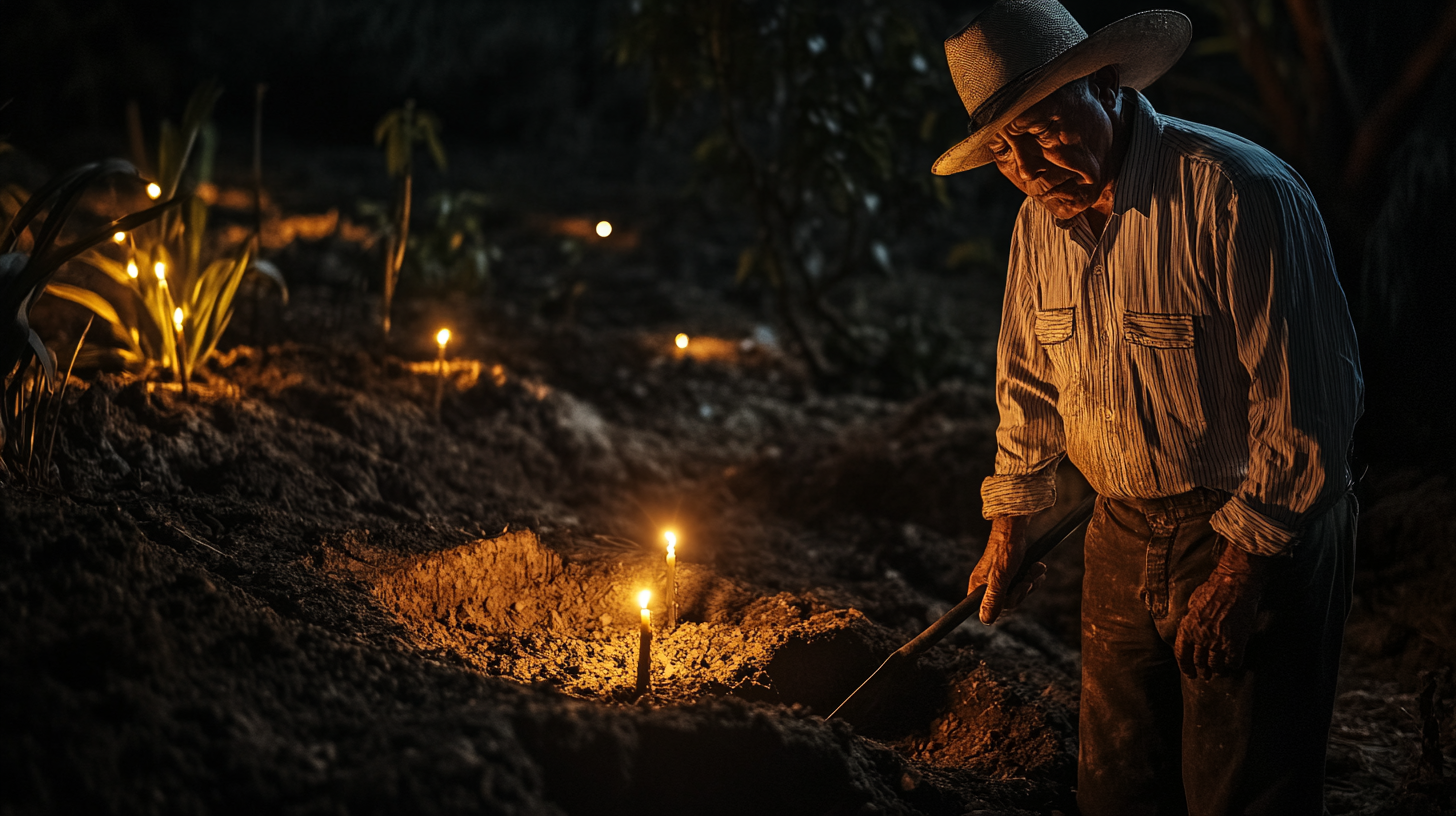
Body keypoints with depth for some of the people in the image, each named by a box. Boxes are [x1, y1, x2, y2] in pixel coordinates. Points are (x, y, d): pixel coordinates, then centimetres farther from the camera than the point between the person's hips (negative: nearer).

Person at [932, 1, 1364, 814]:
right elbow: (1030, 380, 19)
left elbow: (1310, 399, -21)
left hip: (1263, 534, -7)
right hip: (1123, 536, 7)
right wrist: (1009, 524, 20)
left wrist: (1240, 565, -18)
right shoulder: (1041, 220, 3)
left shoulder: (1235, 193, -21)